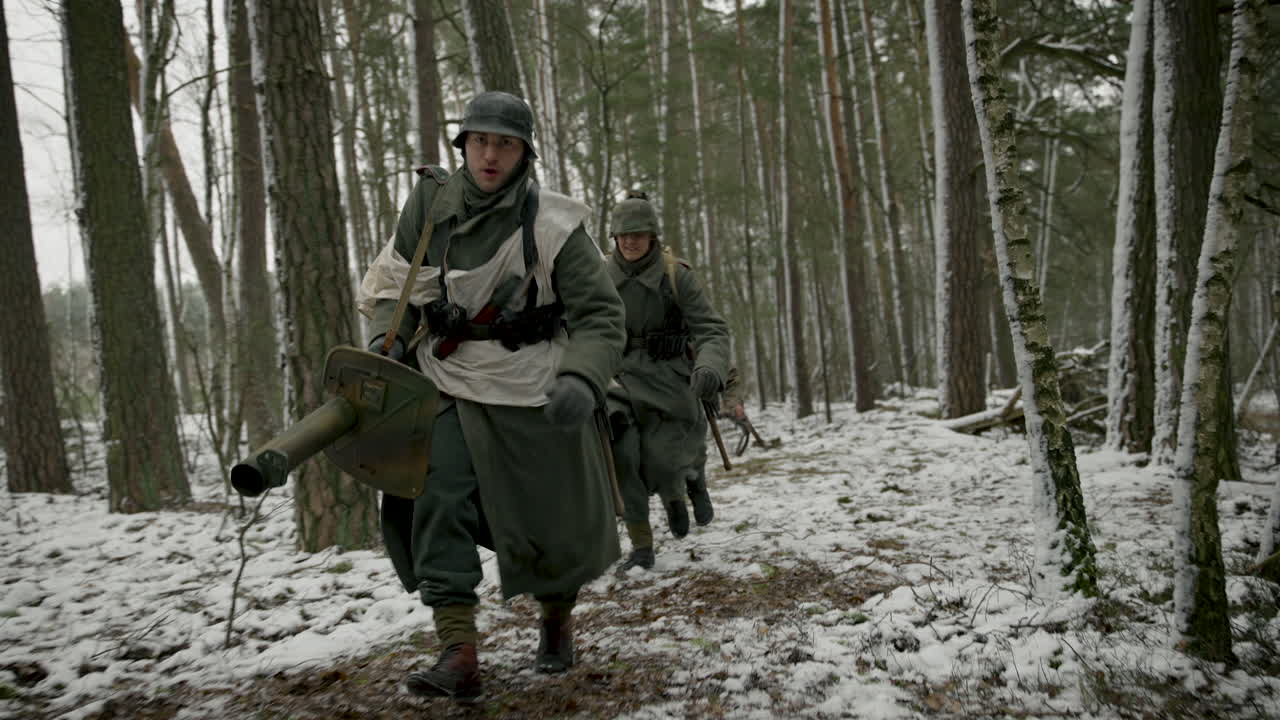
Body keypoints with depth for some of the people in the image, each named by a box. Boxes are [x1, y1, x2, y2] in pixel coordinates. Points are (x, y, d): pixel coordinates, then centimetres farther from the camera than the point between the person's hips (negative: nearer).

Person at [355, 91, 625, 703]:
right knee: (439, 503, -14)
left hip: (535, 393, -2)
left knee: (552, 518, 8)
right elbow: (395, 281, 10)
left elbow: (600, 315, -13)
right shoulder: (430, 204, -4)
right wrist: (386, 335, -9)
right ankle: (458, 654, -11)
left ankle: (556, 619, 37)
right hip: (453, 388, 3)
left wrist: (581, 379, -30)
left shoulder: (550, 223, -14)